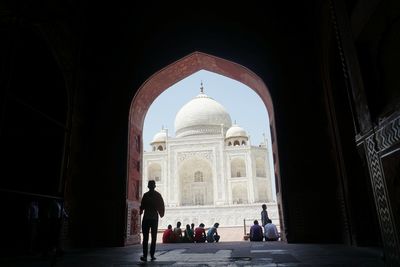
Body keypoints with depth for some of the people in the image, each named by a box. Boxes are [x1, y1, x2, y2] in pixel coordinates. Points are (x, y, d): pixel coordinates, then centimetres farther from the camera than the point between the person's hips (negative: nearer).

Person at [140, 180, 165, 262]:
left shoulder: (146, 195, -7)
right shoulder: (158, 195, 1)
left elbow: (142, 206, -11)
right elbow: (162, 206, 4)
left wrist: (140, 212, 8)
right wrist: (161, 213, 20)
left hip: (146, 217, -2)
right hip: (155, 217, 2)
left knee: (145, 237, 1)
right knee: (154, 237, 9)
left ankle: (145, 256, -4)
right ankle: (152, 255, 9)